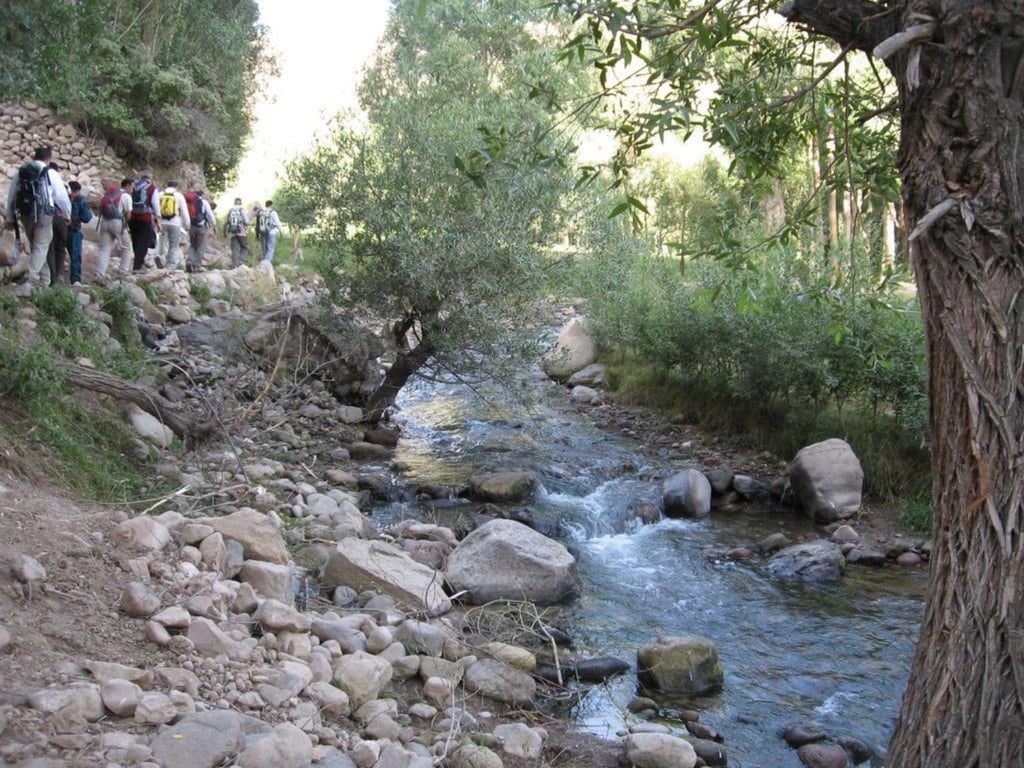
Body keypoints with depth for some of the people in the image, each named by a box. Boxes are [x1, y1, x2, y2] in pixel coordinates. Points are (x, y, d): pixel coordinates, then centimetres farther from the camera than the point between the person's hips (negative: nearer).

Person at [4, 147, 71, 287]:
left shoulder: (20, 173, 7)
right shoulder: (50, 174, -7)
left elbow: (11, 196, 11)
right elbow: (62, 196, -3)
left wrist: (10, 218, 20)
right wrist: (68, 214, 13)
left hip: (25, 215, 5)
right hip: (43, 216, -5)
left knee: (35, 247, 16)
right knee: (40, 247, -3)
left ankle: (44, 280, 21)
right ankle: (32, 279, -18)